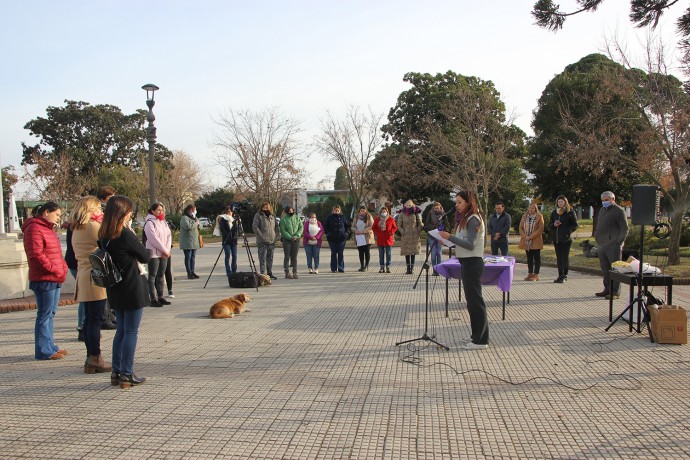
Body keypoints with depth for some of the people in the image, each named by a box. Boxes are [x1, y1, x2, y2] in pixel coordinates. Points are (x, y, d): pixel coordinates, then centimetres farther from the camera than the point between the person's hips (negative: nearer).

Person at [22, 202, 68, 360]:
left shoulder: (49, 228, 21)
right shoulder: (34, 228, -11)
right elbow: (36, 254, -19)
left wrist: (63, 267, 12)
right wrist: (53, 269, -16)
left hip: (55, 279, 10)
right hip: (44, 279, -10)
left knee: (51, 313, 15)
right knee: (45, 314, -5)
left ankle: (49, 346, 24)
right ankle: (44, 350, 1)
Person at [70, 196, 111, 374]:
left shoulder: (76, 230, 15)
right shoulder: (93, 227, -12)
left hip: (83, 277, 9)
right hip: (95, 278, -9)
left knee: (90, 319, 12)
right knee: (96, 319, -4)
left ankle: (92, 358, 19)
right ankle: (95, 359, 0)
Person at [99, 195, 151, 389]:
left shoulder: (104, 236, 4)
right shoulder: (126, 235, -18)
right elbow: (145, 256, -9)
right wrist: (148, 251, 13)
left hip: (115, 290, 7)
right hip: (132, 289, -7)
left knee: (121, 330, 17)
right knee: (131, 332, 1)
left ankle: (116, 372, 21)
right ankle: (126, 374, 6)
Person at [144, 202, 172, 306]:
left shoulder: (163, 222, 15)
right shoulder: (149, 223, -8)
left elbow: (169, 236, 9)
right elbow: (154, 239, -15)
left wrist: (168, 250, -5)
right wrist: (165, 251, -12)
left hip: (164, 254, 7)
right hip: (154, 254, -7)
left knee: (161, 275, 10)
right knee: (152, 276, -3)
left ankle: (160, 297, 16)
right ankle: (153, 299, -2)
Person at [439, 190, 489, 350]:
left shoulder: (473, 219, -13)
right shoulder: (465, 219, 16)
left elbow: (470, 245, -20)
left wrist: (450, 237, -23)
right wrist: (448, 240, 3)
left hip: (472, 263, -10)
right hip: (467, 262, 10)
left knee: (475, 300, -5)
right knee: (472, 300, 14)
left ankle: (481, 340, 0)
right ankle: (477, 336, 22)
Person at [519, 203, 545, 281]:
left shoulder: (539, 216, -4)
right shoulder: (524, 216, 11)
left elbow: (541, 229, -10)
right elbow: (521, 227, 9)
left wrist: (531, 236, -16)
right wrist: (525, 236, -8)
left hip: (536, 241, -5)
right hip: (526, 241, 5)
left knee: (536, 258, 0)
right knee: (529, 258, 10)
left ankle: (536, 275, 3)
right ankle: (530, 274, 16)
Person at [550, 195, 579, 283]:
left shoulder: (570, 212, -1)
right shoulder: (554, 212, 13)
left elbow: (575, 225, -3)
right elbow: (549, 225, 17)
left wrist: (567, 231, -16)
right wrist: (554, 225, -5)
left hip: (566, 239, -5)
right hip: (556, 238, 5)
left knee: (565, 257, -4)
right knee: (559, 258, 7)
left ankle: (564, 276, 1)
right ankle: (560, 275, 14)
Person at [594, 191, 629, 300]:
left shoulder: (619, 211, -6)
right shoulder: (602, 210, 18)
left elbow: (625, 229, -9)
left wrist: (619, 242, -14)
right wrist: (596, 236, 15)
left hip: (613, 246, -8)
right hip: (601, 246, 8)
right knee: (605, 269, 12)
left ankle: (615, 292, -2)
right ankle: (607, 289, 20)